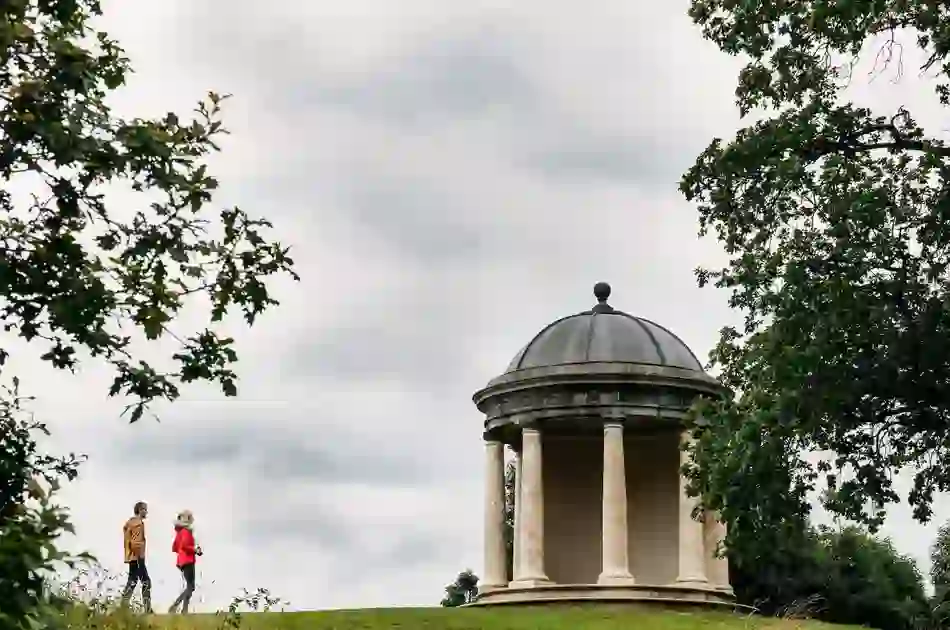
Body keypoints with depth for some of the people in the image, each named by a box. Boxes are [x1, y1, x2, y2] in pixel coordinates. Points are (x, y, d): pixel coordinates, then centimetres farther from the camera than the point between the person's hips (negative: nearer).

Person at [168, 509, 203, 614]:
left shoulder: (180, 531, 16)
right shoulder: (187, 531, -11)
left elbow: (174, 548, 20)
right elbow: (184, 546, -24)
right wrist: (195, 550, -13)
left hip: (181, 561, 9)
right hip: (188, 561, -9)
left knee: (189, 587, 13)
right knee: (190, 587, -9)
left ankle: (174, 606, 7)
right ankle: (184, 610, -18)